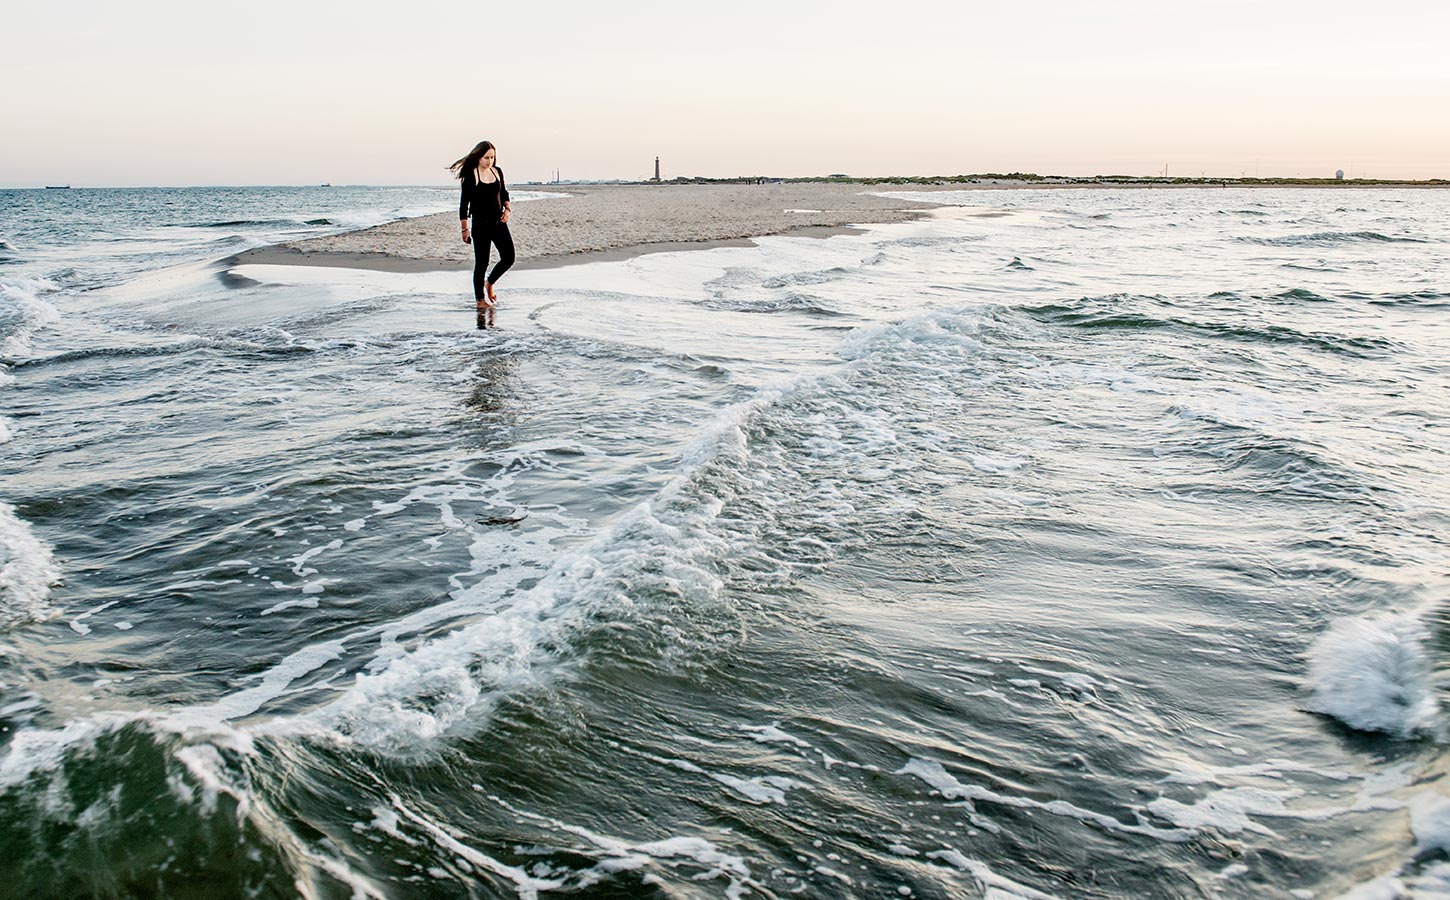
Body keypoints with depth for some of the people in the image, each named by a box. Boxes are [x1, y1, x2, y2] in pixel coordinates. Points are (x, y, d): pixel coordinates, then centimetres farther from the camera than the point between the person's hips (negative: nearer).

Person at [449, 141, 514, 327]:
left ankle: (489, 283, 27)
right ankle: (480, 300, 11)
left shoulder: (497, 171, 6)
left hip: (499, 222, 5)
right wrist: (465, 229, -11)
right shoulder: (470, 176, -9)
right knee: (481, 263, -1)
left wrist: (507, 209, 0)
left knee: (508, 258, 2)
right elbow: (464, 204, -8)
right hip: (481, 224, -5)